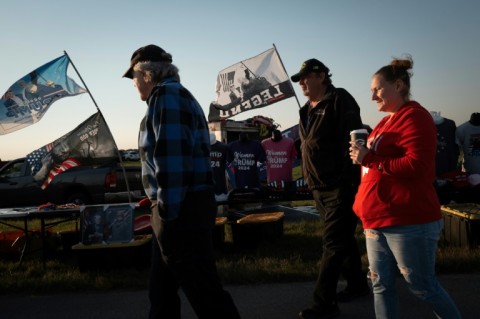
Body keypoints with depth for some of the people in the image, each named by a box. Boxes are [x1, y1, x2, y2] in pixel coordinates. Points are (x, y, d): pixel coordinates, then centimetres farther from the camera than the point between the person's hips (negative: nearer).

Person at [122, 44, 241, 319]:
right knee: (162, 287, 19)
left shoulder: (166, 96, -12)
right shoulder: (178, 96, 21)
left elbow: (172, 159, -22)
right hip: (186, 207, 11)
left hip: (182, 211, -11)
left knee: (205, 292, -4)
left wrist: (167, 213, -19)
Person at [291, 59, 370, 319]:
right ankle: (357, 284, 33)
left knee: (334, 243, -7)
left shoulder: (339, 100, -11)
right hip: (319, 187, 9)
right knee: (343, 238, 18)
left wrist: (349, 179, -23)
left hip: (340, 186, -9)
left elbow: (352, 140, -19)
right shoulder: (307, 110, 15)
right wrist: (309, 178, 18)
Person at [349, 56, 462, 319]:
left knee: (422, 286, 5)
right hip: (378, 222, 9)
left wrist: (368, 159, -19)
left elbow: (417, 167, -22)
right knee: (381, 286, 11)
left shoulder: (414, 117, -11)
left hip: (409, 222, -9)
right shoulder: (388, 121, 17)